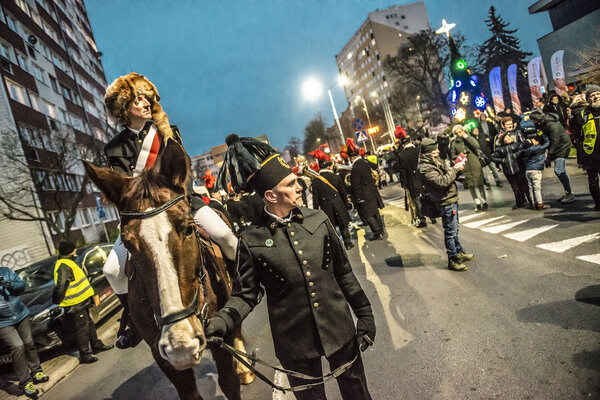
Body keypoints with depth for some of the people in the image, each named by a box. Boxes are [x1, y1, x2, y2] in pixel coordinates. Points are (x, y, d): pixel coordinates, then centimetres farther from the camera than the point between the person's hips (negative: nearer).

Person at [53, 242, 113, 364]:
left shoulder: (67, 263, 15)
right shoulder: (63, 266, -20)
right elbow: (60, 285, -28)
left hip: (81, 302, 11)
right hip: (75, 304, -11)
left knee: (89, 324, 20)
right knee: (82, 329, -3)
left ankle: (96, 345, 33)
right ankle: (84, 356, 6)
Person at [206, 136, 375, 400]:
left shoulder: (318, 220, -4)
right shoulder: (252, 240, -13)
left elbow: (343, 272, 3)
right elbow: (246, 293, -5)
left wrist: (364, 314, 6)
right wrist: (222, 320, -23)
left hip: (340, 330, 3)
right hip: (295, 343, -2)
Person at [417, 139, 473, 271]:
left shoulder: (435, 160, 8)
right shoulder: (425, 168, -22)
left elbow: (447, 173, 19)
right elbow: (442, 181, -28)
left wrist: (456, 167, 0)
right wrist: (454, 169, -20)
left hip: (452, 198, 10)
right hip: (445, 202, -10)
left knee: (455, 227, 22)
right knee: (450, 231, -1)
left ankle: (459, 252, 38)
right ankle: (453, 259, 11)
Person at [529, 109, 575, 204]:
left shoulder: (552, 125, -27)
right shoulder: (543, 123, 0)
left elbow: (554, 142, -26)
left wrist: (549, 157, -26)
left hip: (562, 145, -9)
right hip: (557, 147, 9)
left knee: (559, 170, -13)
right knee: (559, 171, 12)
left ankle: (570, 194, -5)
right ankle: (566, 192, 22)